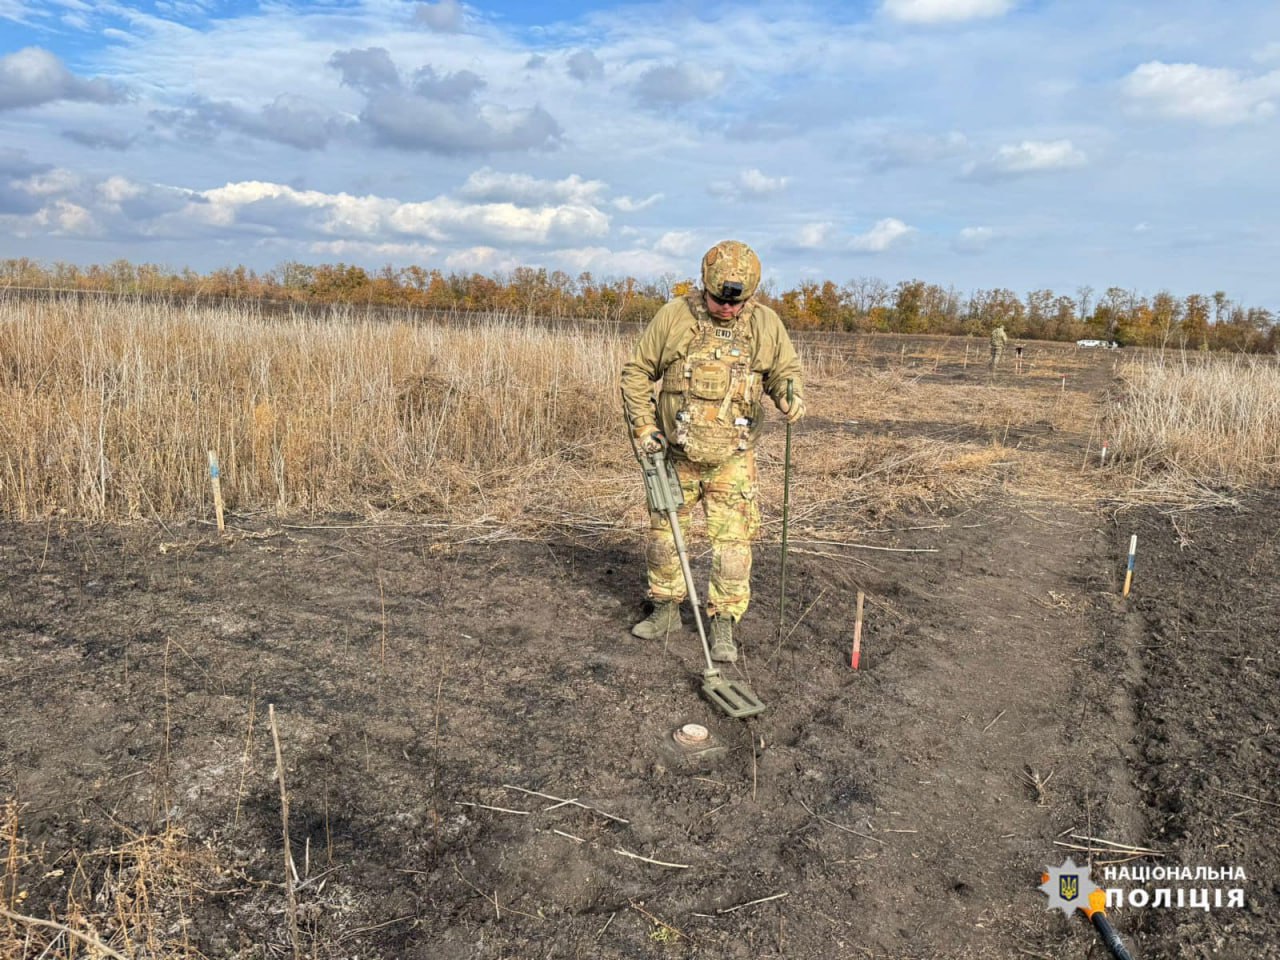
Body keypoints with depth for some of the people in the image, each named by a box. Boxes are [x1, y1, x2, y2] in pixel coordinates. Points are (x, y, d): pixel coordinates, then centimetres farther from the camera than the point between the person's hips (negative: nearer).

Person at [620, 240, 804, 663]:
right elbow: (637, 371, 1)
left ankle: (722, 626, 11)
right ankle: (666, 609, 32)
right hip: (676, 456, 1)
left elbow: (785, 370, 10)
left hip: (732, 461, -1)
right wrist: (642, 424, -6)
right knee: (664, 536, 13)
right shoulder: (673, 317, -7)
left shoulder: (766, 324, -4)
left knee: (731, 544, -3)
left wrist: (792, 396, -13)